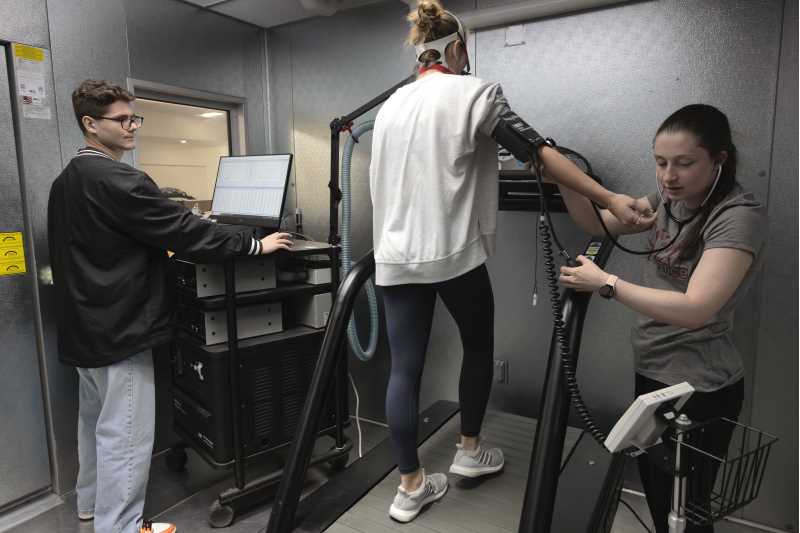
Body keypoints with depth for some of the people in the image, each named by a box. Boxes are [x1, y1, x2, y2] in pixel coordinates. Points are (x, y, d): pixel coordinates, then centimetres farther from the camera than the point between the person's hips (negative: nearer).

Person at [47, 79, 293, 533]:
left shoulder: (66, 182, 12)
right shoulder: (116, 181, -19)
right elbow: (183, 229, -22)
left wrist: (157, 251, 26)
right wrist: (255, 245, -16)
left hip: (84, 325, 11)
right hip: (120, 327, -11)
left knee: (96, 419, 23)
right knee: (124, 432, 0)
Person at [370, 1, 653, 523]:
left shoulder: (390, 105, 16)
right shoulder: (474, 92, -3)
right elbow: (539, 150, -10)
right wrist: (610, 198, -8)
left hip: (395, 256, 5)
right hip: (454, 251, -5)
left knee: (404, 369, 7)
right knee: (479, 349, 18)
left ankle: (410, 486, 17)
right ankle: (470, 450, 33)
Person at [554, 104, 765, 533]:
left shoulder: (739, 217, -21)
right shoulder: (671, 198, 2)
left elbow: (694, 309, -30)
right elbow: (599, 224, 7)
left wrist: (605, 283, -28)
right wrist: (563, 180, -9)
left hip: (697, 388, -7)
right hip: (651, 371, 7)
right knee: (655, 493, 24)